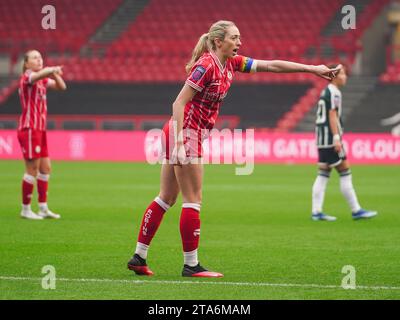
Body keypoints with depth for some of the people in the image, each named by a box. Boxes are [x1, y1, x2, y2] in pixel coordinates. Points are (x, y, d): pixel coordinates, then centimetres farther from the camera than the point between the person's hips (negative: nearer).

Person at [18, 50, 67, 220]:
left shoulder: (42, 80, 14)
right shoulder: (27, 77, -10)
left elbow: (61, 86, 8)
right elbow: (40, 74, -33)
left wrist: (54, 73, -10)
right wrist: (52, 70, -52)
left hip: (40, 129, 8)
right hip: (29, 129, -8)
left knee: (45, 169, 9)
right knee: (32, 170, -6)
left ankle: (43, 208, 14)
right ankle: (26, 209, 3)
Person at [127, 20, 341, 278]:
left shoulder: (231, 64, 8)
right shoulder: (206, 66, -18)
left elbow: (271, 65, 11)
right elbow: (178, 103, -20)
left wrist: (313, 69, 8)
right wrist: (180, 143, -25)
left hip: (191, 134, 9)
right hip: (185, 133, -9)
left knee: (166, 198, 11)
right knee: (193, 201, -4)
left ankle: (139, 257, 15)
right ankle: (191, 265, 3)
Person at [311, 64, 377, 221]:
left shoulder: (325, 92, 19)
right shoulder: (333, 92, -11)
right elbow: (332, 115, -18)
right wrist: (336, 138, -22)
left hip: (322, 138, 10)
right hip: (330, 137, -10)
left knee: (323, 174, 7)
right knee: (345, 173, -6)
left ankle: (316, 212, 3)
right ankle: (356, 211, -4)